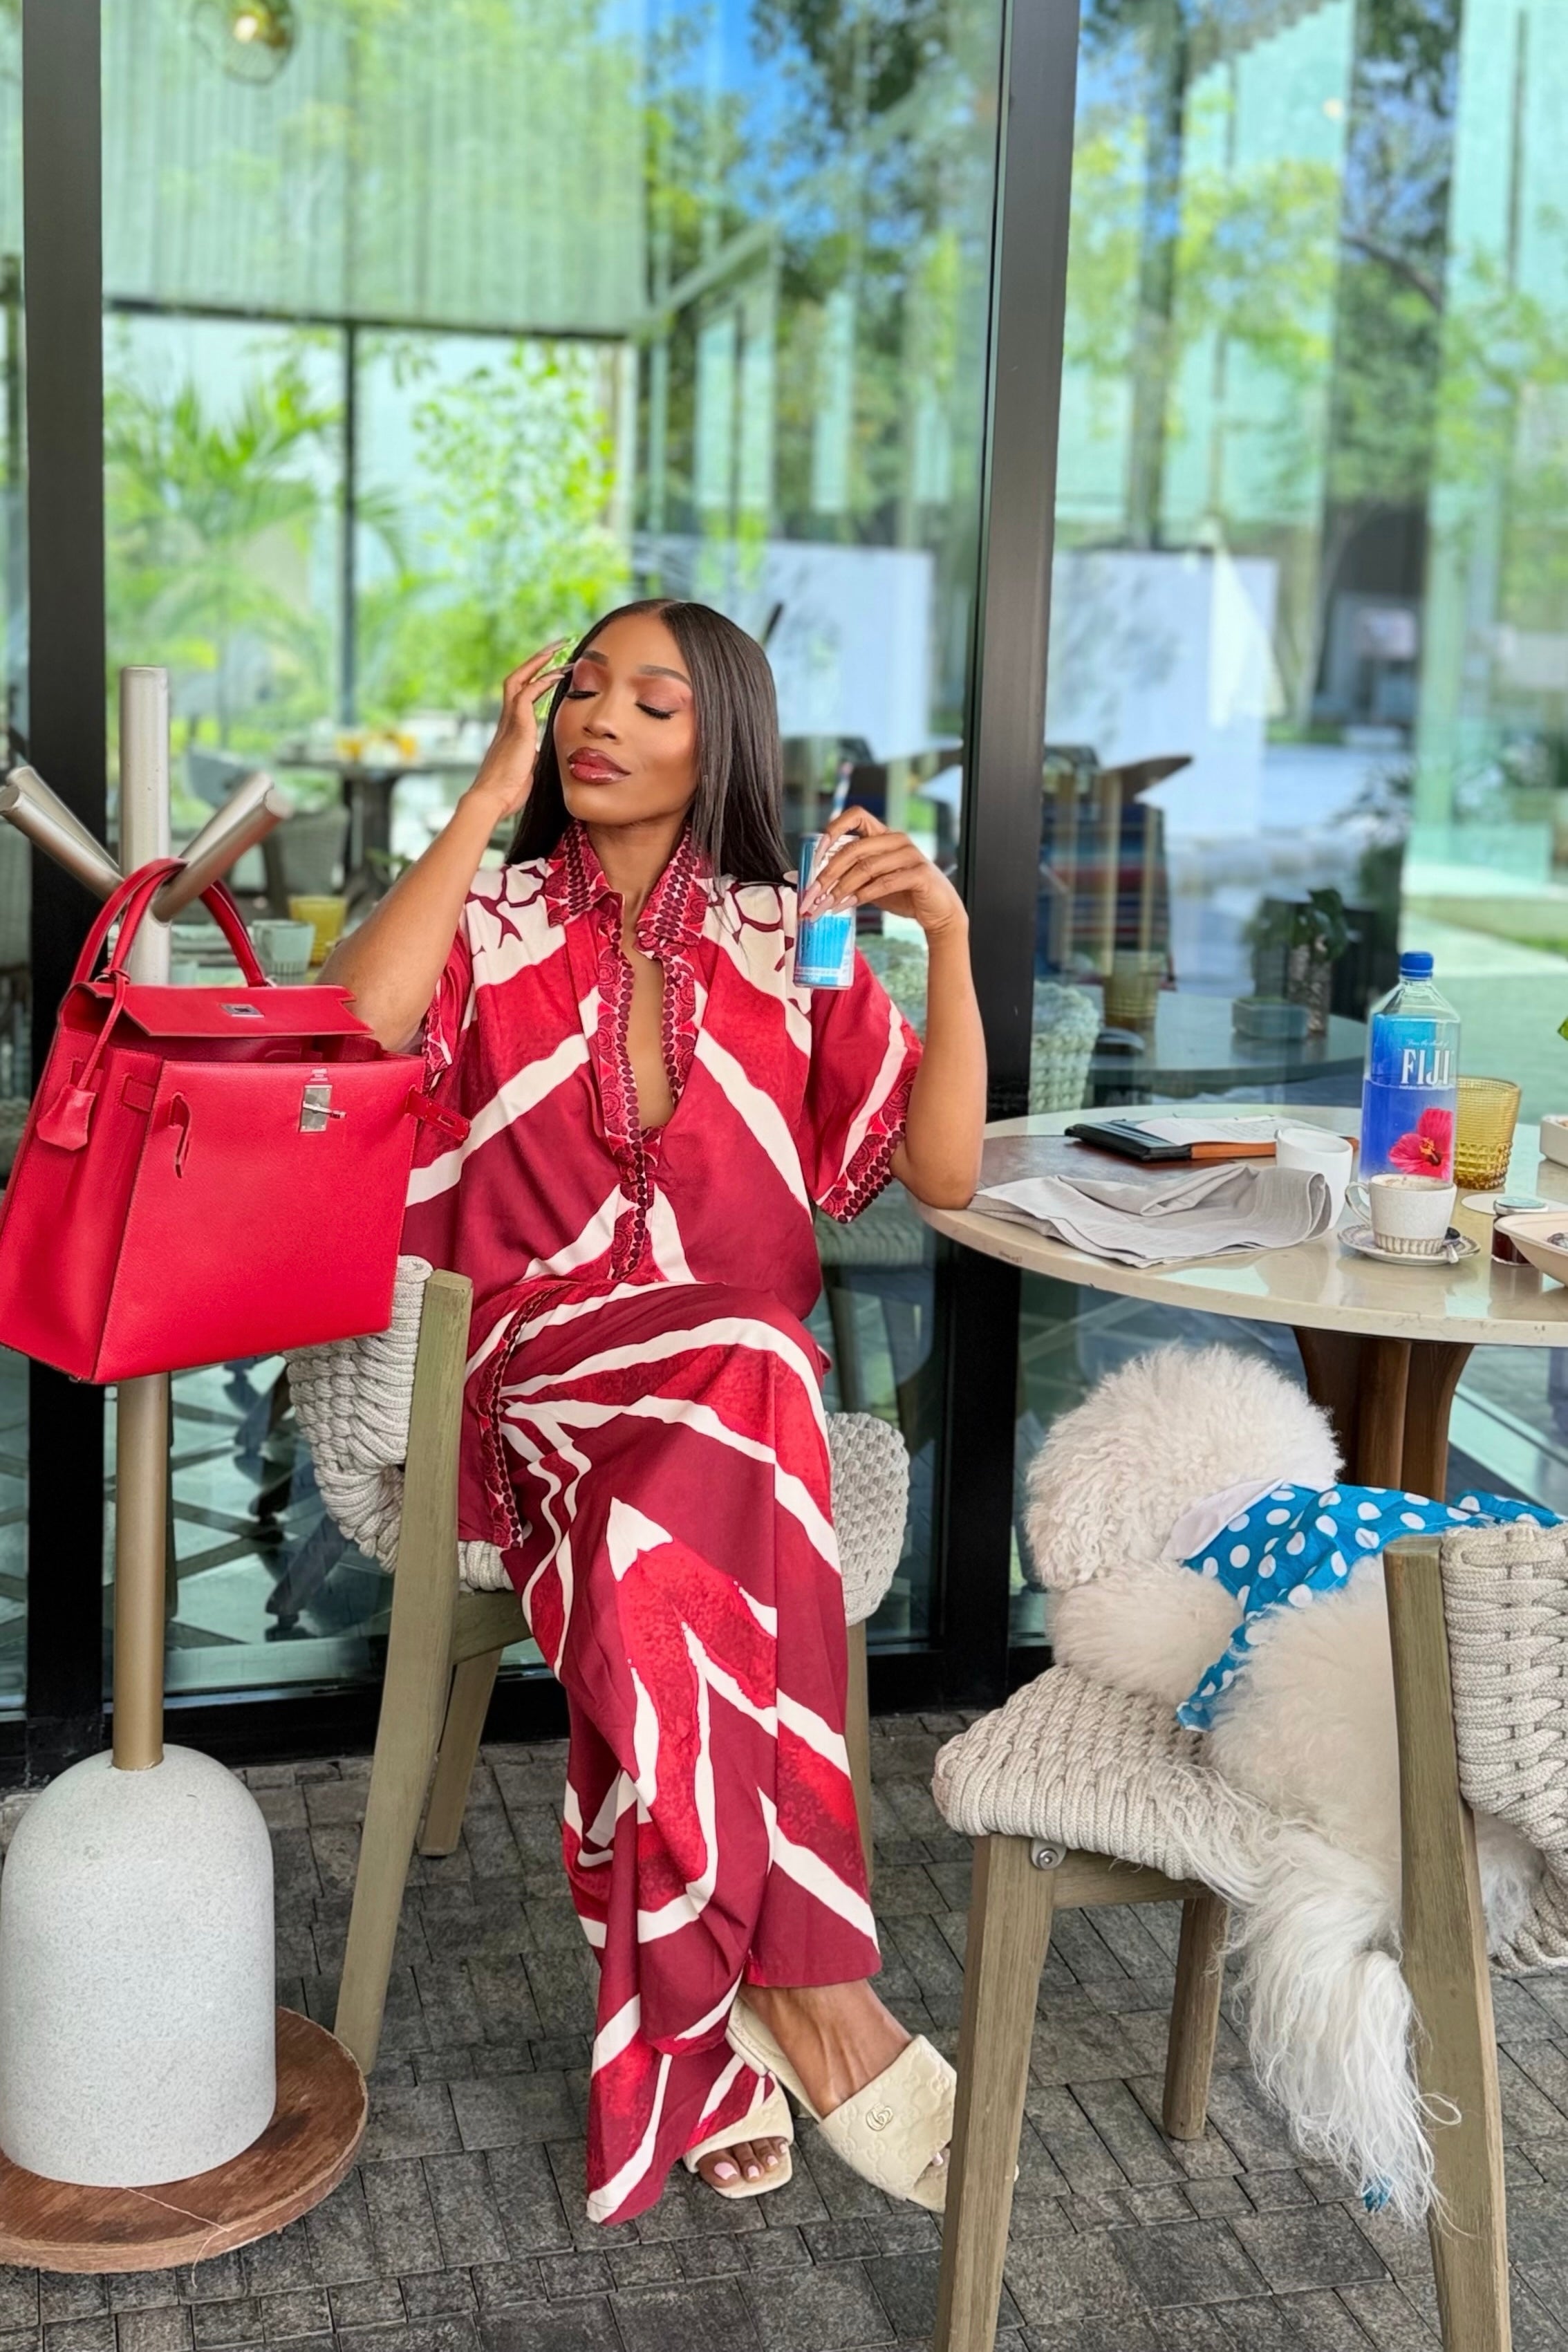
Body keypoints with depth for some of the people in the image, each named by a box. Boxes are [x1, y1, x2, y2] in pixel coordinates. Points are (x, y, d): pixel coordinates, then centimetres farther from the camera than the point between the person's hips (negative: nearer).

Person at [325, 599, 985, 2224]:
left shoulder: (785, 943, 13)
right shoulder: (492, 922, 10)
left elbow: (942, 1172, 5)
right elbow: (353, 1029, -14)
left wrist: (949, 936, -5)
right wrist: (489, 800, -6)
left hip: (737, 1361, 1)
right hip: (539, 1372, -1)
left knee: (667, 1532, -36)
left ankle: (705, 2023, -24)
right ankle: (811, 1996, -27)